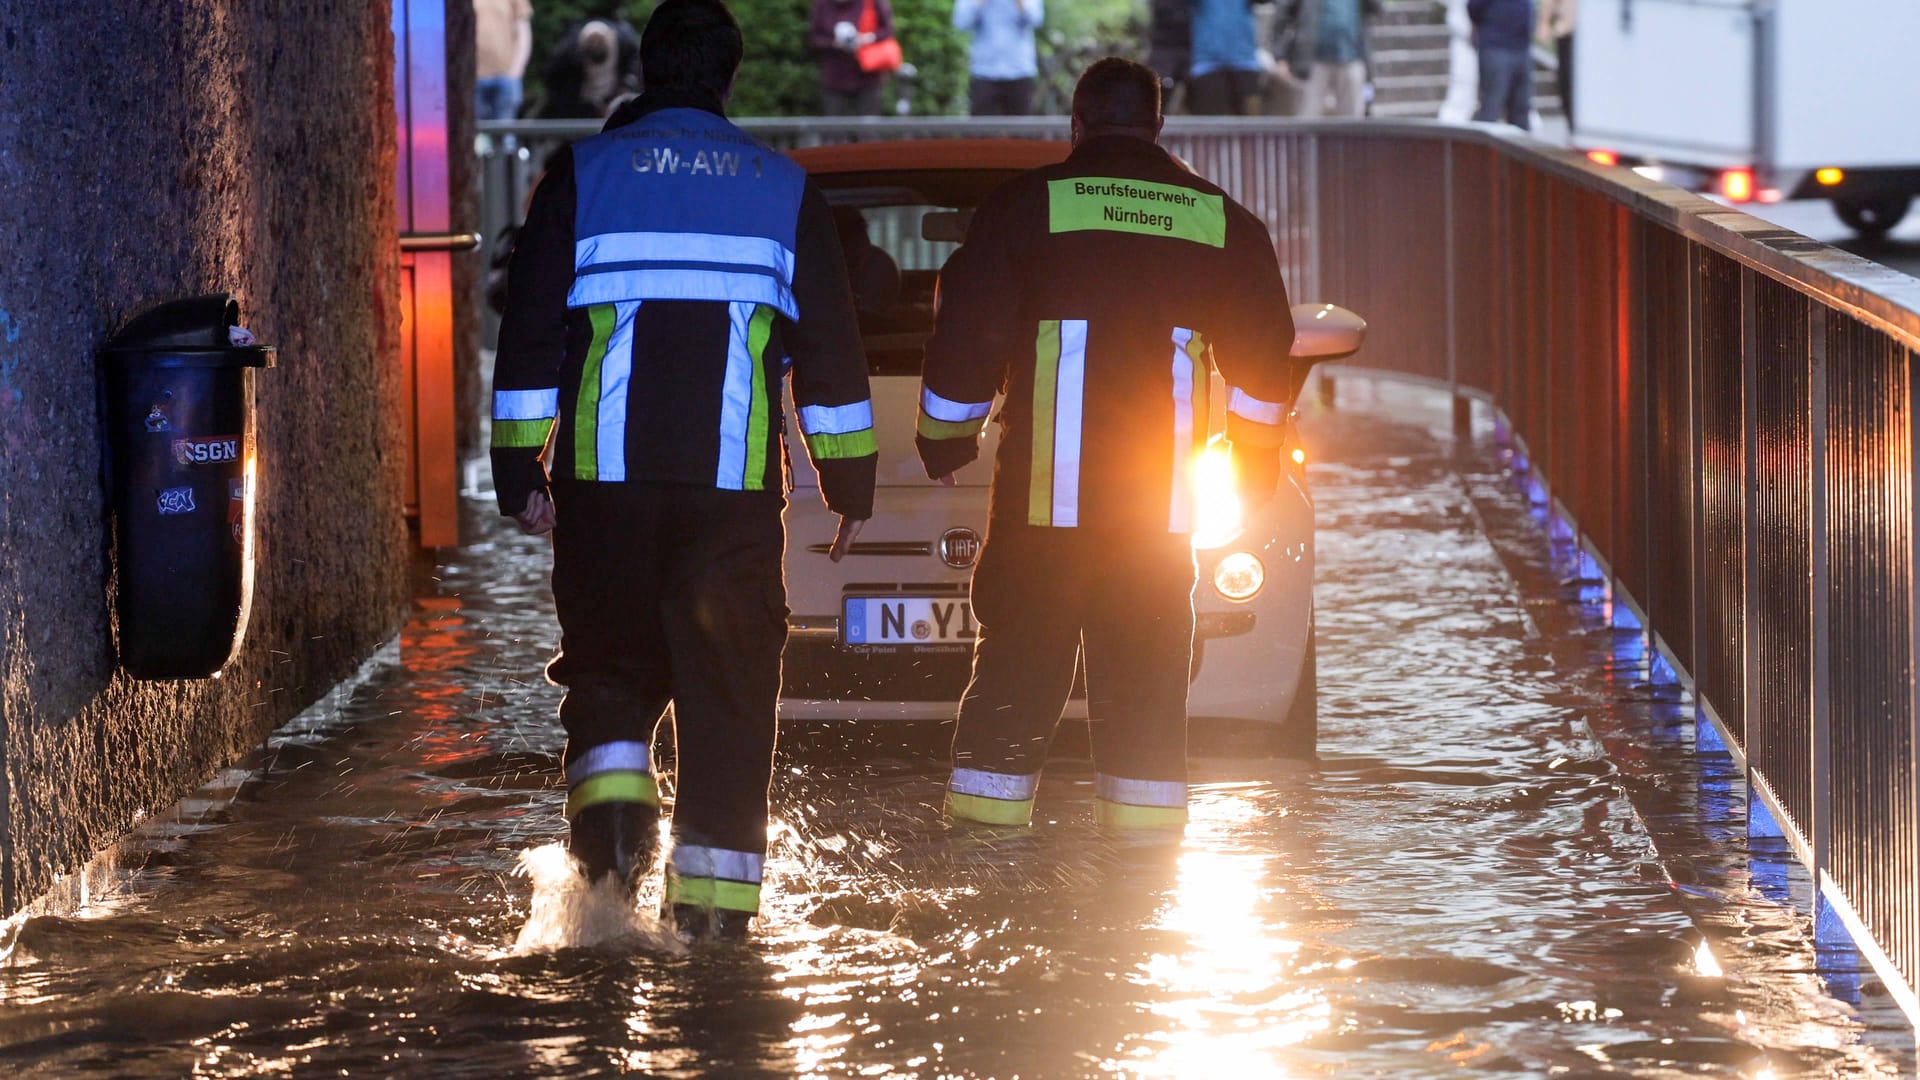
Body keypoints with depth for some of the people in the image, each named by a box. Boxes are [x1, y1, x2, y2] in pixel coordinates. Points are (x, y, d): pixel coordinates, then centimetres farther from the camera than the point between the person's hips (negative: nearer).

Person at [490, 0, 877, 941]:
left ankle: (610, 782, -14)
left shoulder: (583, 173, 6)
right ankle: (715, 883, 0)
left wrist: (518, 467, 4)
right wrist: (851, 484, 14)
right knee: (729, 682, 5)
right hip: (736, 478, 0)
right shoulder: (784, 189, 9)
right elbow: (830, 349, 9)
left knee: (609, 654, 13)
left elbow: (530, 330, 1)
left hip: (605, 474, 0)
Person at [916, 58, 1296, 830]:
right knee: (1147, 673, 8)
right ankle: (1145, 823, 6)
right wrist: (1255, 456, 28)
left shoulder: (1028, 204, -1)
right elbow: (1265, 353, 14)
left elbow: (965, 335, 0)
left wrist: (943, 441, 14)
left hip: (1045, 493, -2)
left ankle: (984, 822, 2)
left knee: (1018, 659, 3)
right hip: (1161, 501, 2)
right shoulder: (1220, 221, 8)